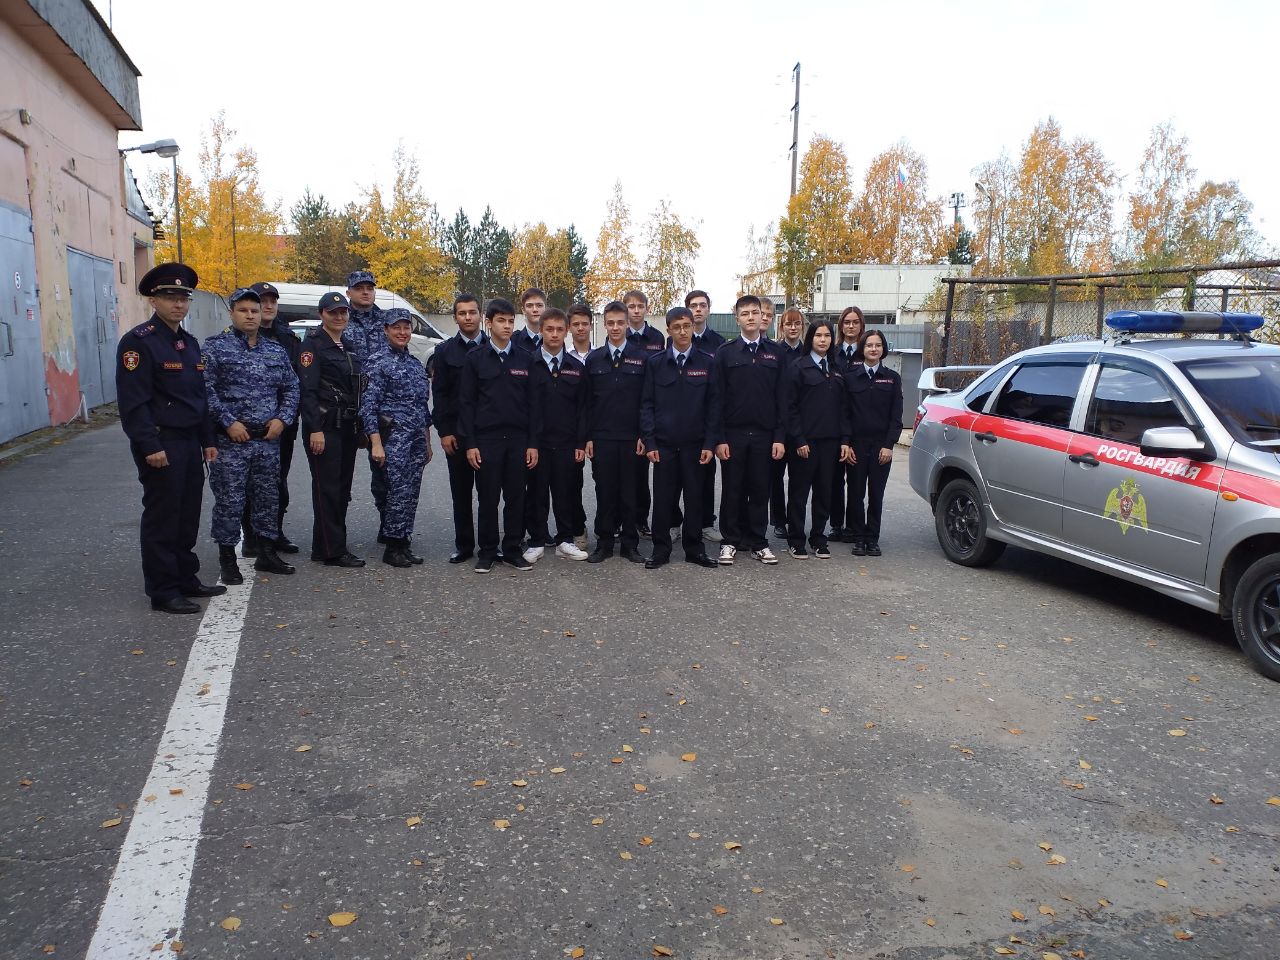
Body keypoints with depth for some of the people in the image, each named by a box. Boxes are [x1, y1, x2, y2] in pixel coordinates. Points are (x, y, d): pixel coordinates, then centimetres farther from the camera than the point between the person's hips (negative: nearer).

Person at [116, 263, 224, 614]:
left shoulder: (190, 342, 14)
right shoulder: (138, 341, -11)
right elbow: (133, 400, -16)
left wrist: (207, 440, 15)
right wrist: (149, 446, -21)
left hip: (190, 443, 8)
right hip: (160, 444, -8)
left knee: (188, 516, 14)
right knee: (162, 518, -1)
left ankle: (186, 578, 25)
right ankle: (163, 592, 8)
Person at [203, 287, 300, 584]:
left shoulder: (276, 350, 13)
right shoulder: (216, 347, -2)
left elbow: (291, 387, 14)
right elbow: (206, 389, -9)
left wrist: (282, 418, -1)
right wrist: (229, 422, -16)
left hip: (269, 439, 5)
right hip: (231, 440, -5)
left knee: (268, 498, 11)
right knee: (229, 501, -1)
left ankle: (267, 554, 23)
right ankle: (227, 560, 10)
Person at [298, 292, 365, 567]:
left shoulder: (350, 346, 16)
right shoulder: (313, 344, -7)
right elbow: (307, 389, -14)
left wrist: (360, 427, 15)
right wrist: (315, 429, -20)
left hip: (348, 427, 8)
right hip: (325, 426, -8)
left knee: (342, 488, 10)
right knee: (327, 488, -5)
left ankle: (329, 546, 20)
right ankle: (331, 551, -1)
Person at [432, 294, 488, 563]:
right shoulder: (445, 351, 6)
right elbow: (439, 394, 3)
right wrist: (444, 431, -5)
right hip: (456, 432, 1)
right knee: (461, 491, 6)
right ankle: (464, 546, 15)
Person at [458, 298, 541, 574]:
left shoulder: (525, 359, 6)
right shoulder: (476, 359, 2)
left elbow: (533, 403, 6)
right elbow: (466, 402, 0)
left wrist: (533, 443, 0)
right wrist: (469, 443, -6)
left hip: (518, 439, 2)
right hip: (486, 438, -2)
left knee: (516, 497, 5)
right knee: (488, 499, 3)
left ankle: (512, 550, 17)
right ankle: (487, 552, 15)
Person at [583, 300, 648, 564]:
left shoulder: (642, 357, 3)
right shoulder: (594, 359, 7)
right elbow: (588, 401, 8)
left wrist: (644, 435, -4)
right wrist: (588, 437, 2)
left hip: (632, 438, -1)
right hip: (602, 438, 1)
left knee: (630, 492, 4)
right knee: (604, 492, 5)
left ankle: (630, 544, 14)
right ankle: (604, 543, 14)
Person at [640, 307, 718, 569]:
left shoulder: (707, 363, 3)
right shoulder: (655, 363, 4)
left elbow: (711, 405, 3)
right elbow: (647, 404, 3)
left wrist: (709, 443, -4)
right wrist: (649, 442, -5)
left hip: (694, 444, 0)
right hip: (664, 443, 0)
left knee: (695, 496, 6)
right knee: (663, 498, 3)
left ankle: (694, 548, 18)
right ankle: (661, 550, 14)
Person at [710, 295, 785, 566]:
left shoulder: (774, 352, 6)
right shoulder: (725, 352, 1)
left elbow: (781, 398, 5)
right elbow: (718, 398, -2)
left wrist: (779, 436, -2)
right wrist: (719, 438, -8)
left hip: (764, 434, 1)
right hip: (733, 433, -1)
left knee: (760, 490, 7)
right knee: (732, 490, 5)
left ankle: (758, 542, 17)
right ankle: (731, 541, 16)